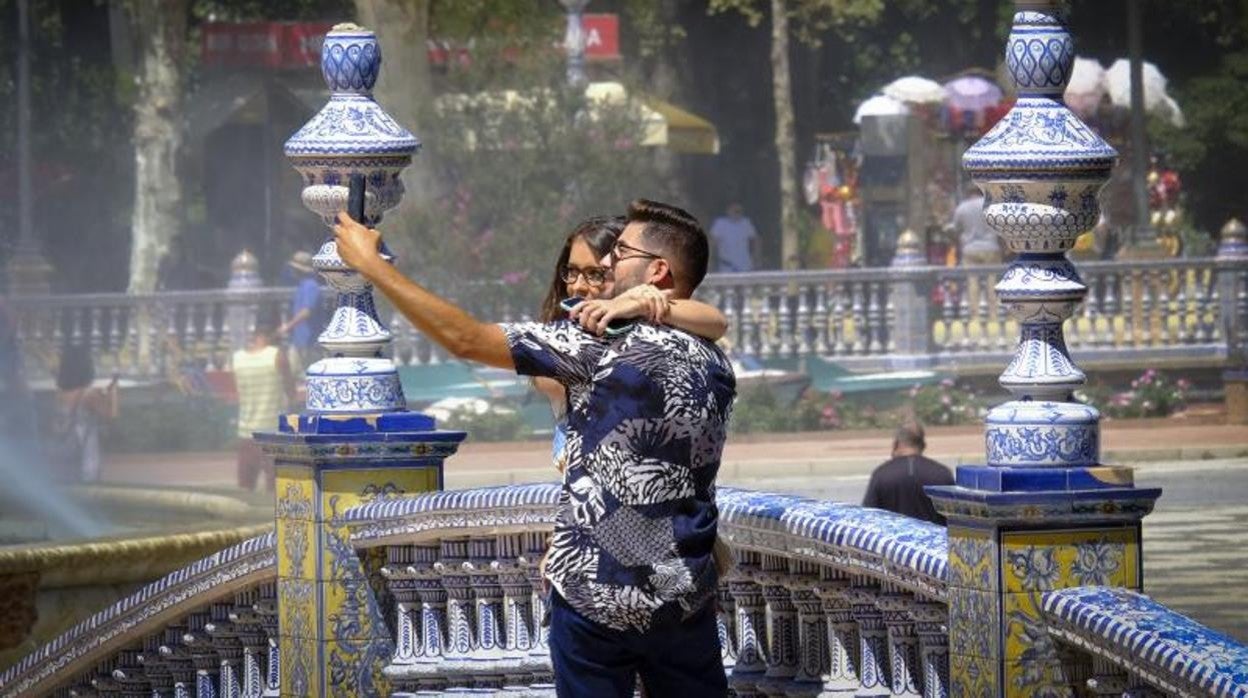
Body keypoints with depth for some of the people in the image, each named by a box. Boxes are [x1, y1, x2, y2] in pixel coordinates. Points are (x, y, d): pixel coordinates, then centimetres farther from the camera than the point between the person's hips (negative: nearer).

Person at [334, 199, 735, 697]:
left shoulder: (601, 343, -13)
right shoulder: (716, 366, 4)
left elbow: (464, 339, -10)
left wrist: (369, 263, -2)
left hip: (596, 597, -5)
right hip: (685, 599, 5)